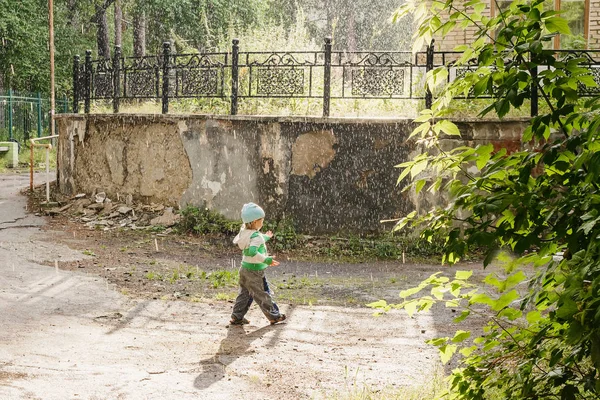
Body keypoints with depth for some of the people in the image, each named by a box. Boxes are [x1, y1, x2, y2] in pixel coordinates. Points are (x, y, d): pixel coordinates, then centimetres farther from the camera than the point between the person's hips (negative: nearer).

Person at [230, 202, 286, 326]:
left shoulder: (245, 232, 5)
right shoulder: (256, 236, -24)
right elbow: (252, 252, -39)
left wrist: (265, 237, 34)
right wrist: (266, 260, -38)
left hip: (244, 268, 9)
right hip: (254, 271, -9)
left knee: (245, 293, 17)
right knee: (262, 295, 4)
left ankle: (237, 317, 18)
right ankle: (274, 316, 18)